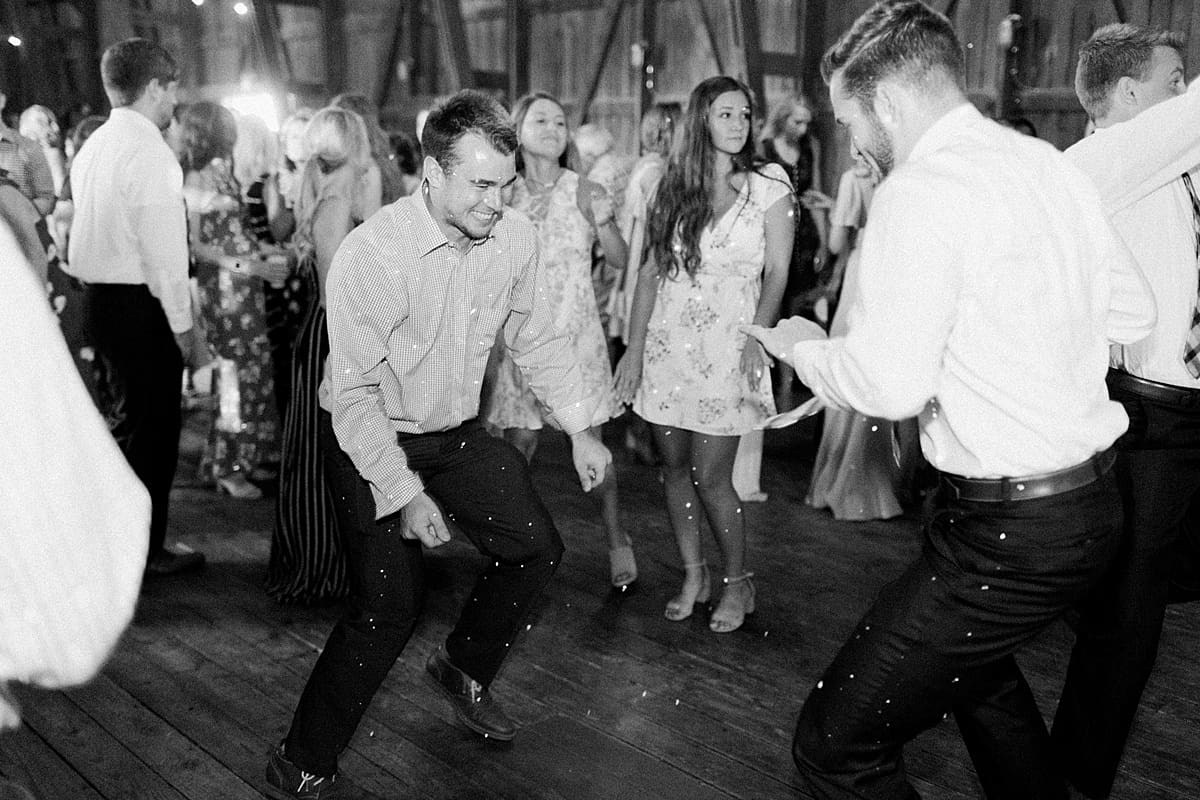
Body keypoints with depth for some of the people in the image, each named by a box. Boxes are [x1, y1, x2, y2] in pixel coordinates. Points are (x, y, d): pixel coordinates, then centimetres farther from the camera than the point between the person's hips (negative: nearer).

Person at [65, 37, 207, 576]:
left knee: (128, 418, 22)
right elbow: (163, 249, -20)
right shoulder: (149, 151, -17)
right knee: (152, 428, 4)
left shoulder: (94, 146, 11)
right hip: (141, 306, -9)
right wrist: (184, 327, -14)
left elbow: (101, 229, 13)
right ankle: (146, 551, 16)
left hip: (100, 299, 9)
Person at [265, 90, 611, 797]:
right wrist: (404, 493, -25)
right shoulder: (371, 255, -27)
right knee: (391, 603, -13)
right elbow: (354, 391, -24)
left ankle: (464, 667, 32)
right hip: (371, 439, -6)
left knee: (537, 550, 6)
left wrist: (580, 427, 1)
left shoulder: (515, 236, -10)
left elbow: (538, 337, 6)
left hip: (458, 432, 6)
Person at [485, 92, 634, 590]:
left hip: (576, 330, -2)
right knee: (519, 442, 6)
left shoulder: (586, 193, -3)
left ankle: (617, 540, 17)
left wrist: (604, 223, -18)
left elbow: (620, 261, -1)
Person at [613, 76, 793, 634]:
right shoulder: (673, 188, 8)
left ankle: (738, 583, 17)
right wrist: (634, 350, 1)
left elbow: (776, 273, -4)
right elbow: (651, 271, 7)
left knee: (709, 476, -5)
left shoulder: (768, 186, -1)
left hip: (726, 345, -4)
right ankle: (693, 576, 26)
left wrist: (756, 338, -19)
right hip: (667, 342, 4)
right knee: (673, 466, 9)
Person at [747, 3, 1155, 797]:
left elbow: (891, 383, -26)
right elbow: (1133, 309, 14)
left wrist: (804, 350, -7)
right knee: (976, 665, 35)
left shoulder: (921, 189, -19)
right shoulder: (1050, 165, 6)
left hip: (1010, 532, -9)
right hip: (1091, 500, 10)